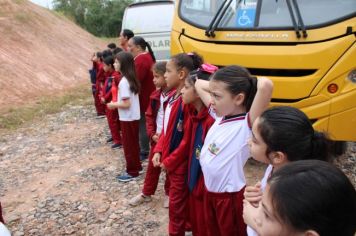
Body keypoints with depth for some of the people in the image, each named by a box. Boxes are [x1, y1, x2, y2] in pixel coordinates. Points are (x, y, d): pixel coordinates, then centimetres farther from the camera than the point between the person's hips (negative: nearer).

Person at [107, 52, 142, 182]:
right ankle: (136, 166, 31)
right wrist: (117, 103, 12)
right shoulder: (131, 79, 7)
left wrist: (113, 105, -11)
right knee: (133, 144, 19)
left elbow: (126, 104, -25)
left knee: (128, 145, 3)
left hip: (127, 118, -9)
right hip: (134, 117, 9)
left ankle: (132, 171, 14)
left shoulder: (123, 82, -22)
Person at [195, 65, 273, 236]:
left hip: (230, 197, -7)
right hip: (209, 192, 7)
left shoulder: (247, 125, -24)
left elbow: (265, 85, -42)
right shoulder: (220, 115, -3)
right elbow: (199, 84, 9)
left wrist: (249, 84, -21)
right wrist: (217, 87, -3)